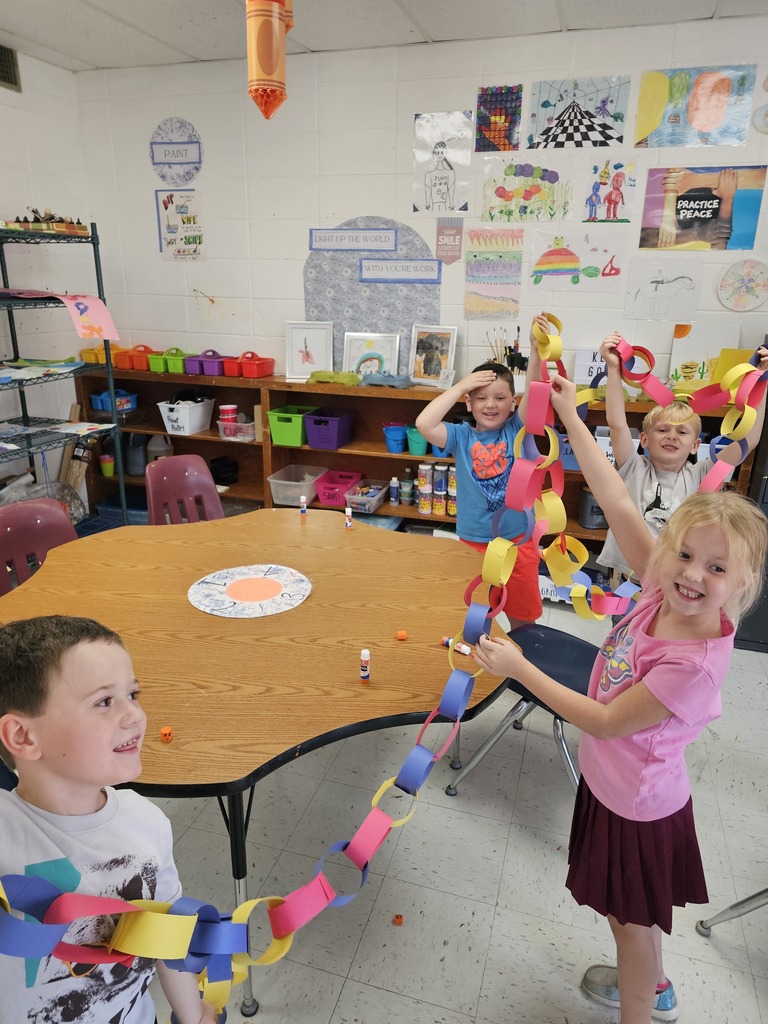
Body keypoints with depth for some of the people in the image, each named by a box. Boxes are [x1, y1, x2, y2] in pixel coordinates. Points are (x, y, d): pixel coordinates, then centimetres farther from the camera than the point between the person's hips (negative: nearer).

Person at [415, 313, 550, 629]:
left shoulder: (517, 430, -4)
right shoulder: (461, 436, -5)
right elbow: (424, 423, -22)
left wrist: (537, 348, -34)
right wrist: (460, 385, -17)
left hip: (518, 541, 1)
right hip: (473, 543, 0)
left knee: (523, 618, 18)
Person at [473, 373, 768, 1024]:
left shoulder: (695, 665, -34)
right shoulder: (665, 590, -16)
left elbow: (605, 722, -25)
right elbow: (618, 504, -17)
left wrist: (518, 668, -23)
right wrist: (570, 416, -18)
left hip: (638, 809, -7)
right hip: (613, 785, 8)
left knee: (634, 922, 18)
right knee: (625, 913, 30)